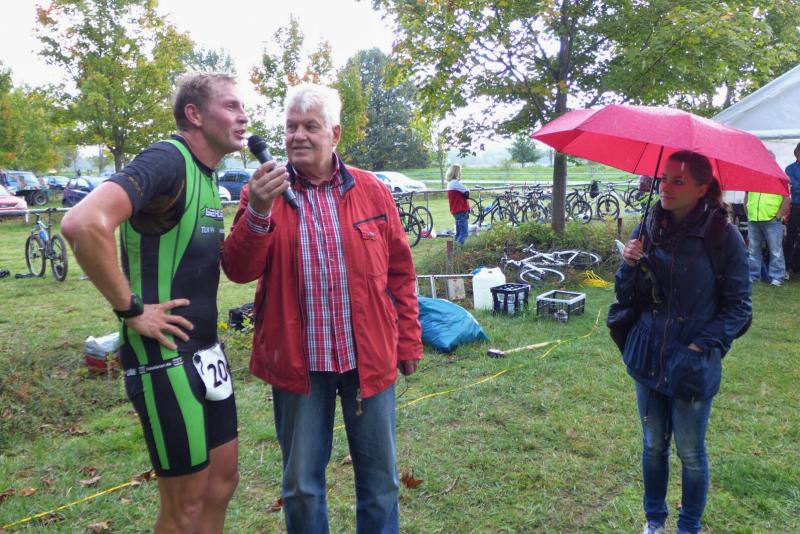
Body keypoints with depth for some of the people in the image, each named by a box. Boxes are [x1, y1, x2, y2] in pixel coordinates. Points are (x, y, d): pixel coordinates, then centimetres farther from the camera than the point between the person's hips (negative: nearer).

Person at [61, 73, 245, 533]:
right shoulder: (167, 160, -17)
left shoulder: (207, 177, 11)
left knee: (223, 479, 19)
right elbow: (83, 224, -32)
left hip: (206, 351, 9)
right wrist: (130, 309, -23)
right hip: (165, 357, -9)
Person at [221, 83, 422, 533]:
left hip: (370, 357, 1)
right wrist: (258, 212, -26)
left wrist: (408, 341, 6)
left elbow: (400, 272, 6)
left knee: (380, 478, 15)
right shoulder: (263, 191, -1)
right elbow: (238, 270, -10)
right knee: (302, 484, 16)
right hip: (297, 361, 0)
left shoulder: (372, 191, 1)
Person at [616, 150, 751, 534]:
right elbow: (626, 299, 1)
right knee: (653, 446, 18)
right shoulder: (649, 229, -2)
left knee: (691, 453, 13)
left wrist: (701, 347, -18)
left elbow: (738, 307, -7)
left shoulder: (723, 236, -12)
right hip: (649, 359, 4)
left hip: (693, 368, -3)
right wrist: (630, 265, -18)